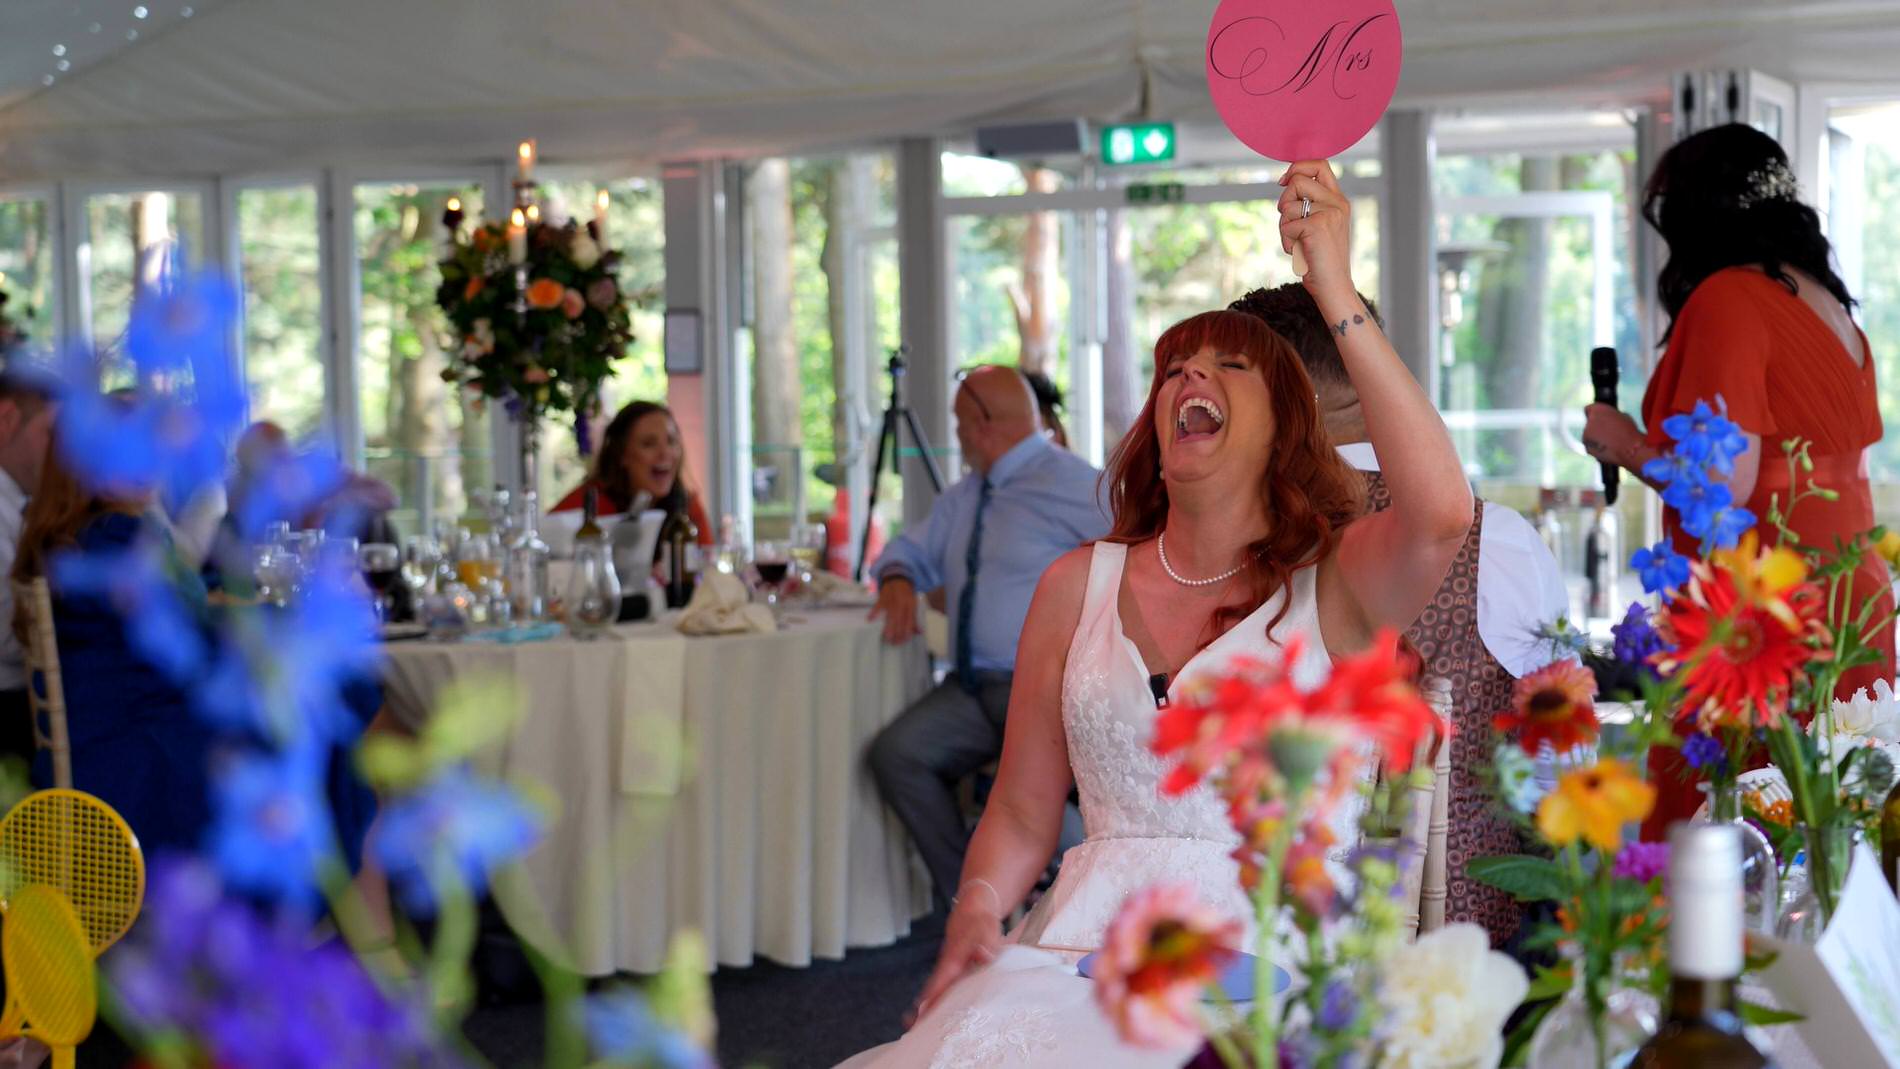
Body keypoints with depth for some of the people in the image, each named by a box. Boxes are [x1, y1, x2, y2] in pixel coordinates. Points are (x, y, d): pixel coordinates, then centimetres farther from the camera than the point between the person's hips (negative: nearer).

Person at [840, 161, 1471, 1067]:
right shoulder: (1078, 586, 14)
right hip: (1090, 950, 4)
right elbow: (1022, 813, 17)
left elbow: (1441, 512, -19)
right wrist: (976, 911, -4)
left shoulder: (1332, 584, 5)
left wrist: (1336, 293, -18)